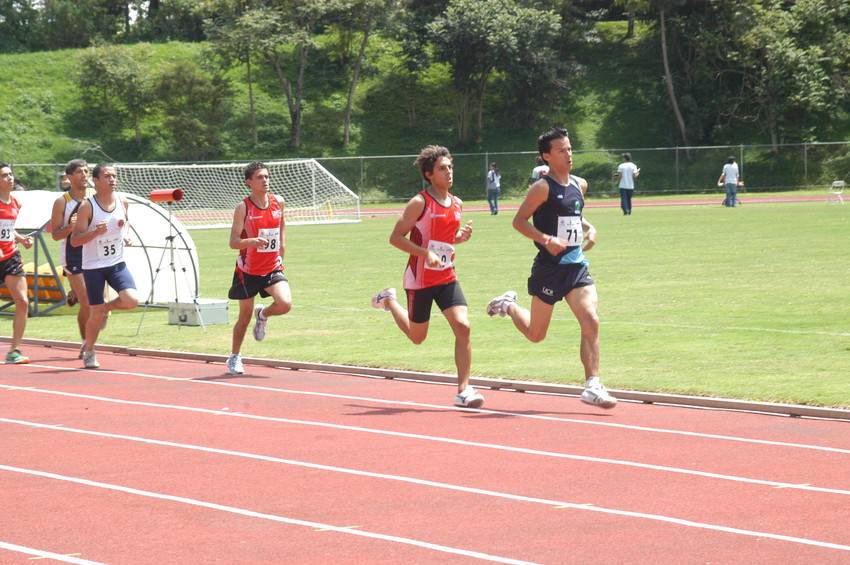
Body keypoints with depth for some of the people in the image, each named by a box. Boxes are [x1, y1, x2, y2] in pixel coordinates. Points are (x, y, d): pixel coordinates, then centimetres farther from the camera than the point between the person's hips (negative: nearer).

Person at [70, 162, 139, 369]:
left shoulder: (123, 202, 0)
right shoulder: (87, 206, -13)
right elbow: (74, 240, -14)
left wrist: (125, 235, 5)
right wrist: (96, 232, -29)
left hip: (117, 264, 4)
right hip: (93, 266, -4)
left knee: (132, 300, -18)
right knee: (95, 314, -1)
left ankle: (107, 308, 16)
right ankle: (89, 354, 23)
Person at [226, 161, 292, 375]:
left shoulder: (278, 202, 1)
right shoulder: (243, 207, -12)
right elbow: (233, 241, -16)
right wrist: (251, 241, -34)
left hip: (273, 267, 3)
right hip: (248, 270, -3)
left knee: (285, 304, -20)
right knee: (245, 316, 8)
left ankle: (262, 315, 16)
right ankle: (234, 357, 29)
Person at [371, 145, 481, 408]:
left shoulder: (457, 204, 7)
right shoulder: (420, 203, -12)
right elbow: (395, 237, -12)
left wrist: (462, 236, 0)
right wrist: (426, 253, -23)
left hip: (447, 278, 5)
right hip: (420, 278, -5)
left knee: (463, 327, -15)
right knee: (417, 337, 12)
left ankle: (463, 390, -11)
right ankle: (389, 300, 42)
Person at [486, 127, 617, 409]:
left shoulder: (579, 185, 11)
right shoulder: (543, 187, -10)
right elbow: (519, 220, -10)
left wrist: (589, 228, 7)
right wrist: (546, 239, -23)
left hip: (577, 266, 5)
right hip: (550, 268, -5)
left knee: (591, 321, -14)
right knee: (536, 334, 8)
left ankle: (592, 385, -13)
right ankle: (509, 305, 40)